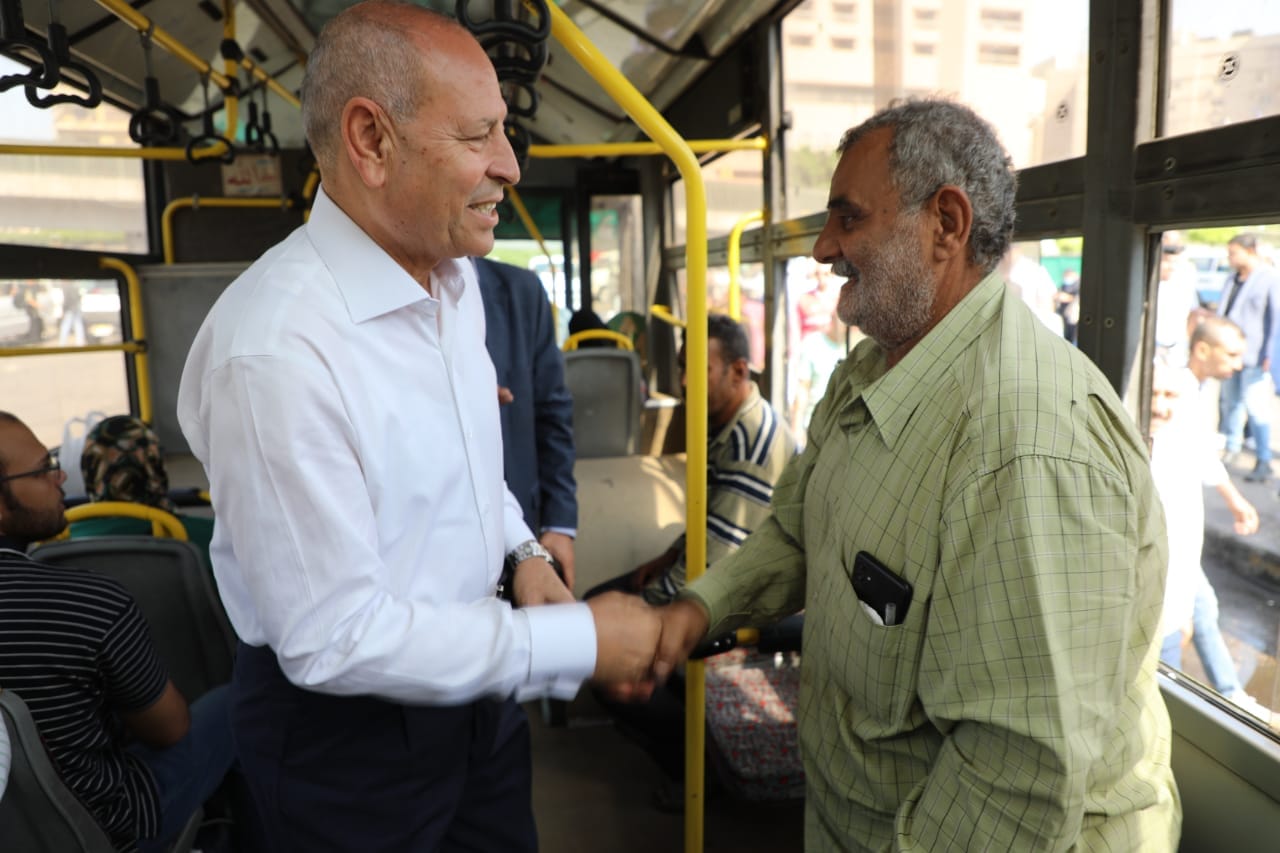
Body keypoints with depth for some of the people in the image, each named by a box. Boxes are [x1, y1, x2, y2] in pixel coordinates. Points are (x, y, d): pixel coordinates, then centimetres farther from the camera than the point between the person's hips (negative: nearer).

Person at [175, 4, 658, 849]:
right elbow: (333, 639, -26)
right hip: (348, 721, -7)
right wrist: (578, 642, -23)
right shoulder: (276, 349, -29)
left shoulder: (458, 279, -1)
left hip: (472, 675, 7)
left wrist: (523, 550, -3)